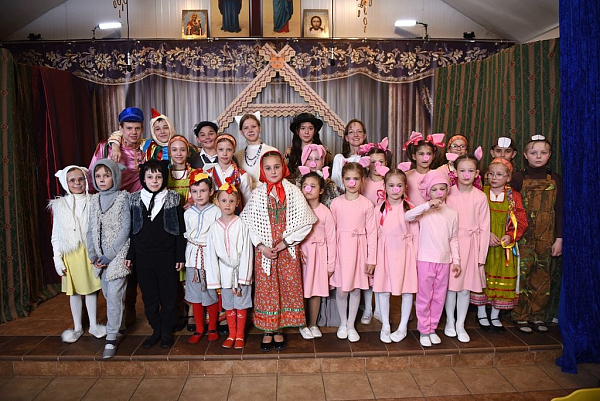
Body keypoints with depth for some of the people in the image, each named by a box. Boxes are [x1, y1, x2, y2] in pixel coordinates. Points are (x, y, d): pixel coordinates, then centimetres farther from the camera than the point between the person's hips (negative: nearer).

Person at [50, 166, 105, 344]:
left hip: (90, 253, -1)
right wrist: (57, 258, 0)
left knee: (91, 288, 9)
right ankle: (77, 327, 25)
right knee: (74, 291, 11)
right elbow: (56, 235, 4)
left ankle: (93, 325, 24)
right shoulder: (60, 205, 1)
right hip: (70, 254, 1)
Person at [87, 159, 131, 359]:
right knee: (108, 294, 11)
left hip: (119, 253, -5)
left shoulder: (123, 198, -7)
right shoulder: (94, 200, 10)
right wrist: (93, 254, 0)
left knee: (114, 294, -10)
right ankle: (119, 326, 30)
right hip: (101, 256, 5)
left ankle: (111, 339, -1)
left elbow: (126, 229, -11)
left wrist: (109, 255, -13)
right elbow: (91, 229, 12)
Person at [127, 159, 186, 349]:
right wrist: (130, 255, 6)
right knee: (149, 297, 11)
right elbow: (132, 230, 8)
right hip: (143, 257, 3)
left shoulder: (172, 199, -4)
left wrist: (180, 256, -5)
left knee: (168, 296, 7)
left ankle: (167, 332, 23)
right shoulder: (136, 199, 3)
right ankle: (156, 330, 27)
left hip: (167, 257, -2)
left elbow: (180, 230, -3)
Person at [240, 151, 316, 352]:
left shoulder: (293, 191, -2)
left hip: (287, 249, 0)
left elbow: (304, 221, -6)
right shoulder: (257, 194, -1)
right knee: (266, 288, 6)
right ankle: (267, 331, 21)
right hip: (264, 250, 0)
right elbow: (249, 223, -3)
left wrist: (285, 242, -10)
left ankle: (278, 329, 23)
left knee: (288, 287, 6)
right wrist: (261, 246, -11)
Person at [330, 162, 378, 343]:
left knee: (356, 289, 8)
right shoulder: (336, 203, 0)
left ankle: (351, 325, 26)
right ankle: (343, 323, 27)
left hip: (359, 250, 0)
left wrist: (371, 259, -4)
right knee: (341, 290, 5)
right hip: (341, 249, 1)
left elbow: (371, 232, -2)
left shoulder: (367, 204, -3)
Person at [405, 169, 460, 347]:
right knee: (424, 297, 6)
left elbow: (454, 239, 10)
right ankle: (424, 330, 20)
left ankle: (432, 328, 27)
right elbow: (407, 216, -27)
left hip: (444, 261, 3)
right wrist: (428, 205, -33)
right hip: (425, 260, -3)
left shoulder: (452, 214, 6)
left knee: (439, 297, 12)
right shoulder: (424, 211, -6)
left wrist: (456, 261, 8)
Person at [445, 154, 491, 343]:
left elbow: (484, 227, 1)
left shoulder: (480, 197, -2)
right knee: (450, 285, 7)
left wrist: (481, 255, 0)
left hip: (470, 245, 1)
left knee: (465, 288, 7)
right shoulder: (448, 193, -4)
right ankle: (450, 322, 26)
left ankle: (460, 325, 23)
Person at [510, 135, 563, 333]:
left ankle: (537, 316, 20)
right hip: (523, 235, -2)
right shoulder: (518, 178, 0)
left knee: (543, 276, 6)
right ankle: (521, 317, 12)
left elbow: (560, 211, 6)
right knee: (522, 274, -1)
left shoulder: (555, 179, 6)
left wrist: (559, 238, 1)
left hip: (547, 237, 2)